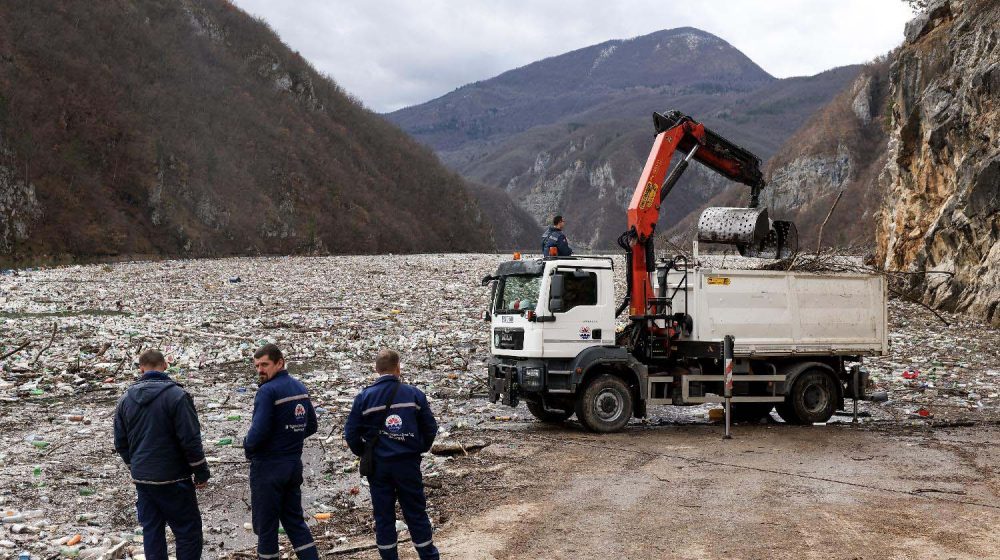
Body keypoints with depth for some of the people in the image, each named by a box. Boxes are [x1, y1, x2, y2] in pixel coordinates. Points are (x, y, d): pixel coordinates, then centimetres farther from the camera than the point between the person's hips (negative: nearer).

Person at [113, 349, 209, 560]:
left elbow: (120, 443, 10)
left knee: (151, 531, 13)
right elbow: (190, 440, -15)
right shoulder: (176, 395, -14)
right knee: (189, 532, 2)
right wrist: (202, 473, -5)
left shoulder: (125, 399, 4)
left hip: (141, 479, 6)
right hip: (172, 479, -6)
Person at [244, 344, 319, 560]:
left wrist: (248, 447, -5)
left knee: (265, 525, 4)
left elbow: (258, 431, -24)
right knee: (294, 520, 16)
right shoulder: (300, 388, 7)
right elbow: (311, 427, 14)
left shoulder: (268, 391, -18)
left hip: (268, 468, -7)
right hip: (294, 465, 8)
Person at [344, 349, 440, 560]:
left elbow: (351, 433, -3)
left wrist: (363, 453, 12)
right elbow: (430, 428, 1)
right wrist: (420, 449, 16)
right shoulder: (414, 394, -4)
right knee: (416, 513, 10)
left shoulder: (364, 397, -5)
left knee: (383, 516, 10)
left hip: (377, 464, 0)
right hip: (408, 463, 0)